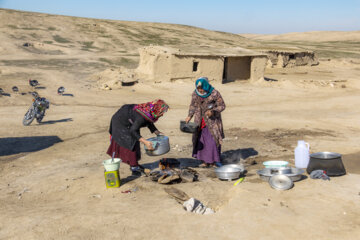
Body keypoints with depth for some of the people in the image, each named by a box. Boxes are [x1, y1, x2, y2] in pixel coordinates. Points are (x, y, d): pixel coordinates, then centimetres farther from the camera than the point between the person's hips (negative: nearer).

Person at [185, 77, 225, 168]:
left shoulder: (214, 93, -17)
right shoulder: (195, 94, -4)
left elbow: (222, 106, -10)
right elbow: (193, 105, 8)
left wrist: (213, 111, -26)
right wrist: (189, 116, -6)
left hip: (212, 119, -4)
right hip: (201, 120, 4)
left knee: (213, 139, -5)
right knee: (201, 140, 4)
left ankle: (215, 160, 10)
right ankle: (206, 161, 14)